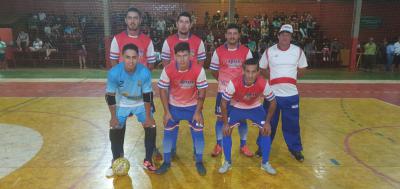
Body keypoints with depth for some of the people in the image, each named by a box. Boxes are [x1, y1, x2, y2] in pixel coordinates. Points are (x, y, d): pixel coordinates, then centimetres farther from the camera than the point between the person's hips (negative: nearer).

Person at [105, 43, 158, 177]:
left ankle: (148, 160, 13)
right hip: (122, 104, 0)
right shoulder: (114, 73, -30)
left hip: (141, 103, 0)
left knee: (151, 128, -6)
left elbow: (147, 95, -19)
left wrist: (148, 117, -15)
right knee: (115, 130, -4)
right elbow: (110, 96, -17)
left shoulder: (145, 72, -31)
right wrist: (113, 117, -14)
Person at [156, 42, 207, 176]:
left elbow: (202, 92, -12)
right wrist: (166, 112, -10)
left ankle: (199, 162, 22)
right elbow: (163, 90, -9)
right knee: (168, 133, 4)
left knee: (198, 133, 0)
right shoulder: (168, 70, -21)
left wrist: (198, 112, -13)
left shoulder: (199, 70, -23)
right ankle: (166, 162, 23)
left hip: (193, 106, 0)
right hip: (174, 106, 1)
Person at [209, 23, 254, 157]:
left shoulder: (246, 51, -2)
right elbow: (214, 71, 6)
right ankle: (219, 145, 21)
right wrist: (223, 80, 2)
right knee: (220, 117, 6)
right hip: (223, 90, 0)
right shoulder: (218, 51, -3)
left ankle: (243, 145, 25)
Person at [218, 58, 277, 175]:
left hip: (255, 108, 1)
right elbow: (224, 103, -20)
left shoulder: (263, 84, -31)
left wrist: (267, 122, -13)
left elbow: (273, 103, -13)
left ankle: (265, 163, 12)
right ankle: (227, 162, 8)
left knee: (266, 131, -8)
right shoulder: (234, 83, -35)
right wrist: (225, 123, -17)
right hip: (237, 107, -1)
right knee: (226, 131, -10)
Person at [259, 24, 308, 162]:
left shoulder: (298, 51, 0)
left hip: (291, 94, 1)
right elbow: (262, 69, 8)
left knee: (292, 123, 10)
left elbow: (302, 69, 11)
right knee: (269, 122, 11)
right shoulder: (269, 51, -3)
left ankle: (295, 148, 29)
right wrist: (272, 77, -2)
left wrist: (290, 77, 1)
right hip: (272, 93, 0)